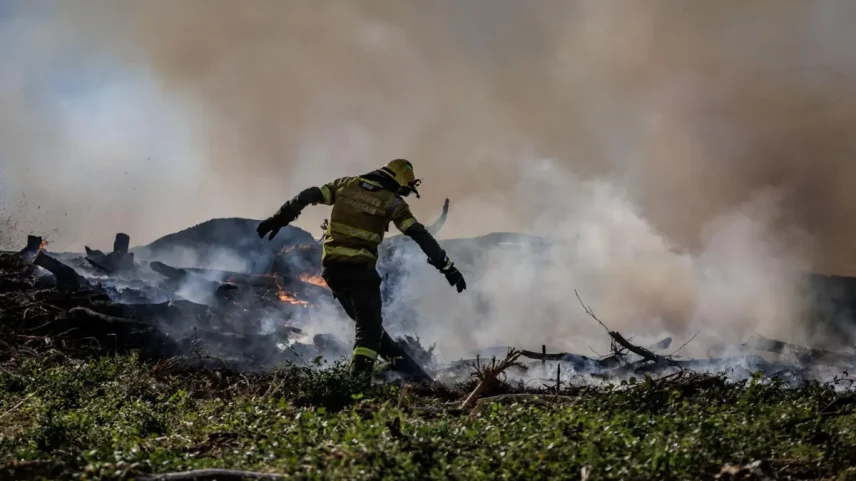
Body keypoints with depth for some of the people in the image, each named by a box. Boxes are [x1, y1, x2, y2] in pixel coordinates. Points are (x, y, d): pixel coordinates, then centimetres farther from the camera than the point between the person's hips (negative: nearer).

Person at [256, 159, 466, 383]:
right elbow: (420, 236, -5)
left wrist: (278, 219, 12)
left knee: (366, 321, 18)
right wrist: (447, 267, -4)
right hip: (360, 268, -6)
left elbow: (307, 197, 7)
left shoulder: (346, 184, 10)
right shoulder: (392, 202, -2)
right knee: (370, 326, 1)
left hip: (331, 266, 6)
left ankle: (402, 365, 24)